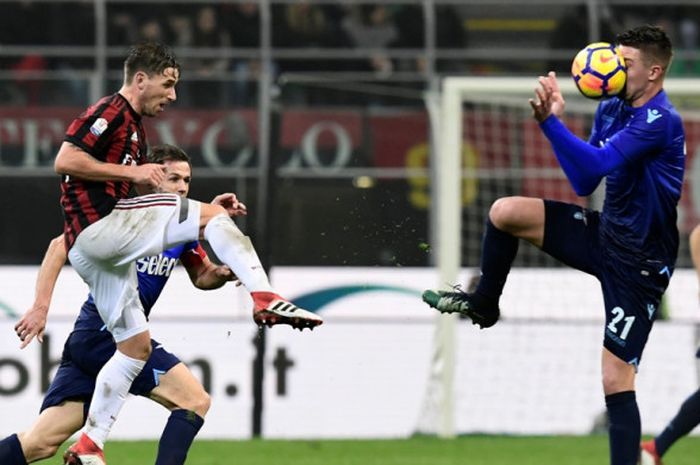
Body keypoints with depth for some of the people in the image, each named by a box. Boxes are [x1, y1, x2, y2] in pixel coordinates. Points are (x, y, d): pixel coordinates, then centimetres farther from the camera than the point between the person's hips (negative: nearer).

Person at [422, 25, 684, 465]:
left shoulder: (661, 122, -23)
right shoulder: (611, 110, 3)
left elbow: (597, 163, -34)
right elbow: (585, 183, 4)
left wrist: (550, 119, -34)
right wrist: (554, 118, -8)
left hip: (638, 263, -8)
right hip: (605, 234, 8)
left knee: (616, 380, -11)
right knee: (505, 212, 0)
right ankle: (483, 303, 23)